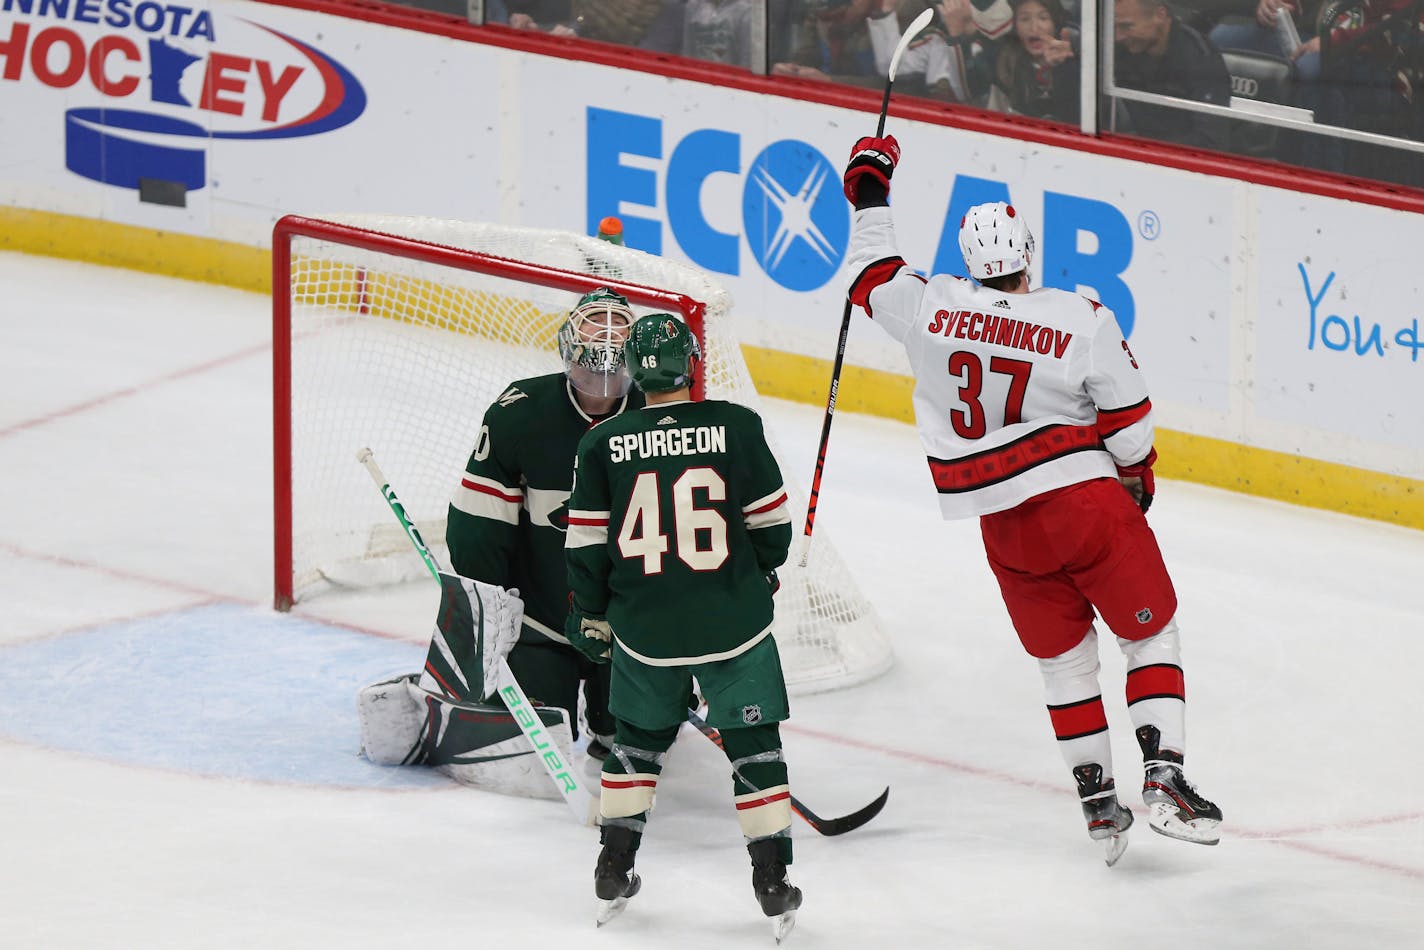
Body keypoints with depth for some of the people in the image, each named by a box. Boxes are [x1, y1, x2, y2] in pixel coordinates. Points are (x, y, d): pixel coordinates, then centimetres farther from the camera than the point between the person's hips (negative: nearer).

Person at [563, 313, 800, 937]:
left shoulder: (603, 444, -4)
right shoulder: (736, 427, -8)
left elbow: (587, 545, 0)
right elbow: (770, 519, 0)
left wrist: (592, 616, 13)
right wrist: (762, 570, 19)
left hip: (644, 629, 2)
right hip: (732, 622, -2)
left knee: (638, 739, 21)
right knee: (754, 745, 9)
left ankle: (613, 873, 22)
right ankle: (773, 886, 7)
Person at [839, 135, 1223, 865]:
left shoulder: (932, 307, -7)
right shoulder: (1082, 321, -12)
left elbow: (872, 281, 13)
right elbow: (1129, 420, -5)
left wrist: (868, 195, 24)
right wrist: (1137, 476, 15)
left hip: (1006, 525, 3)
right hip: (1087, 500, -3)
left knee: (1064, 659, 17)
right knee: (1152, 635, 9)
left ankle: (1098, 802, 15)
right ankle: (1163, 778, -5)